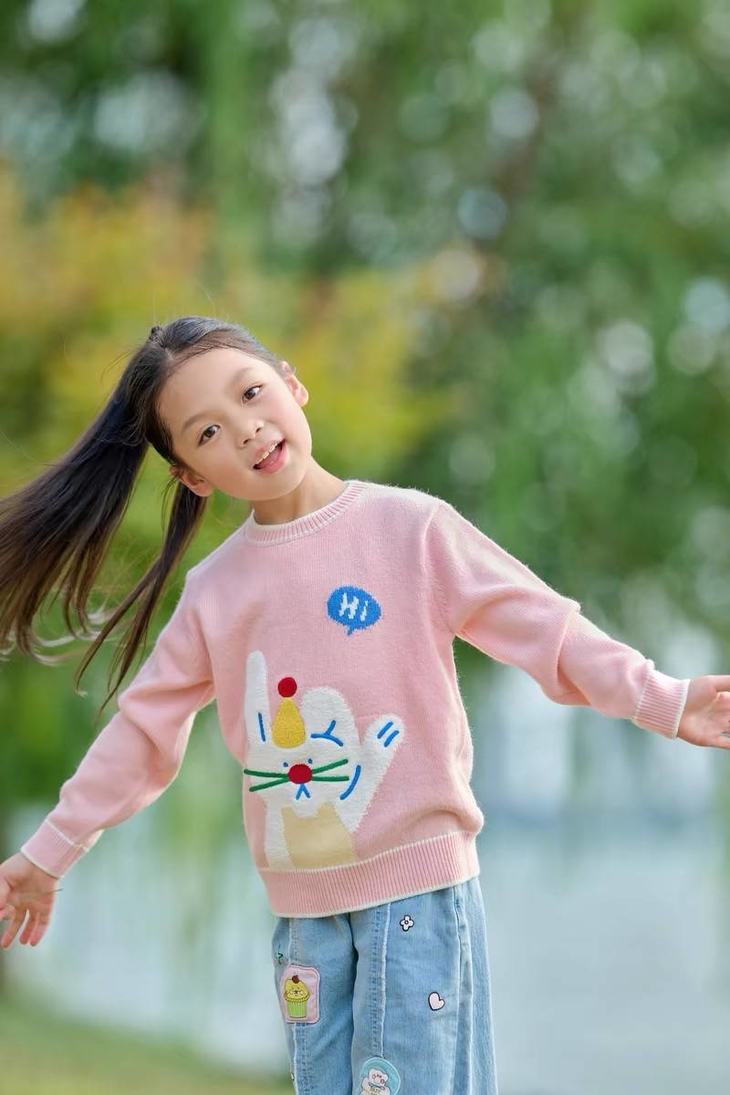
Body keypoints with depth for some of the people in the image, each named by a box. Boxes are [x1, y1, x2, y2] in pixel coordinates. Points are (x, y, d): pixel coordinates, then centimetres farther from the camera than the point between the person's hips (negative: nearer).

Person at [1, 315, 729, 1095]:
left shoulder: (411, 527, -4)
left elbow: (540, 624, -5)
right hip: (302, 898, 4)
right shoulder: (212, 591, 6)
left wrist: (661, 702, -14)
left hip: (418, 878, -4)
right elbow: (142, 730, 14)